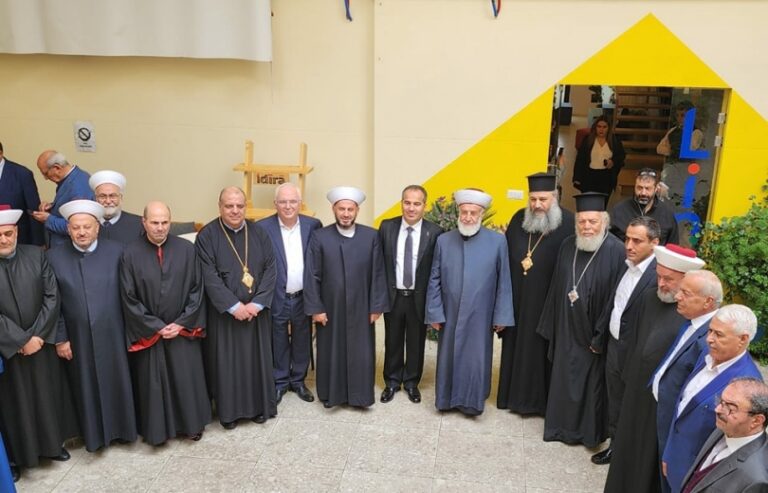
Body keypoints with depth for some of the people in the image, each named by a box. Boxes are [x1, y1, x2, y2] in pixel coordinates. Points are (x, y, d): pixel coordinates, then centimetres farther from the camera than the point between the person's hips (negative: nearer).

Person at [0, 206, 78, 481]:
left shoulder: (36, 256, -3)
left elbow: (52, 297, -4)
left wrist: (37, 336, -11)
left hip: (41, 343, 3)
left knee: (48, 397, 16)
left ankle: (52, 444, 35)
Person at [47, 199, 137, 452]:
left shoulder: (116, 251, -4)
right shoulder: (54, 257, -3)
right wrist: (60, 338, -4)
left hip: (112, 336, 0)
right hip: (77, 340, 0)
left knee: (117, 384, 13)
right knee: (86, 388, 13)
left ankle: (122, 428, 32)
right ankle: (94, 433, 31)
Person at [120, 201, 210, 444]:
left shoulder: (186, 249, -5)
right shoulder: (131, 254, -8)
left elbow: (197, 289, -2)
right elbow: (129, 298, -7)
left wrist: (181, 323, -9)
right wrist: (155, 327, -10)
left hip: (183, 330, 1)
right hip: (148, 333, -1)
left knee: (187, 379, 11)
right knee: (152, 383, 10)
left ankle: (192, 424, 30)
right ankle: (156, 429, 29)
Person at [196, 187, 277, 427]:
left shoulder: (258, 233, 1)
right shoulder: (207, 235, -7)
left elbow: (270, 269, -3)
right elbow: (209, 277, -13)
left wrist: (257, 303, -13)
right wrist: (234, 306, -18)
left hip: (255, 311, 3)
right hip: (224, 313, -2)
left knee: (257, 359, 11)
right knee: (226, 361, 6)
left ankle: (259, 406, 27)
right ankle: (228, 410, 23)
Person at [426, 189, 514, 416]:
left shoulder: (497, 241, -7)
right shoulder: (443, 240, -2)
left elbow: (503, 282, -3)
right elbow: (434, 281, 1)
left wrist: (501, 316, -3)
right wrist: (434, 313, -1)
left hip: (480, 317, -1)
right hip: (450, 315, 2)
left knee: (476, 361, 8)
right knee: (449, 359, 13)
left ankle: (472, 402, 28)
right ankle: (447, 399, 31)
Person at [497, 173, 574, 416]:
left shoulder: (568, 224, -13)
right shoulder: (519, 219, 3)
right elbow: (506, 258, 6)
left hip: (550, 303, -5)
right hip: (518, 299, 5)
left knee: (544, 351, 9)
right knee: (516, 347, 16)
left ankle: (542, 400, 26)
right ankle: (515, 394, 33)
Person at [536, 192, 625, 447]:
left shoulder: (615, 250, -16)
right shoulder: (567, 245, 1)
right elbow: (556, 289, 6)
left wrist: (601, 337, -14)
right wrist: (552, 327, 7)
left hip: (593, 334, -5)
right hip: (567, 330, 5)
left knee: (592, 383, 11)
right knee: (563, 379, 17)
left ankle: (591, 432, 31)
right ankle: (563, 426, 35)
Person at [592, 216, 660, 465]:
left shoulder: (658, 275, -23)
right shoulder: (626, 265, 3)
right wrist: (600, 339, 12)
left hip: (636, 352, -7)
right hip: (614, 344, 7)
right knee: (615, 400, 21)